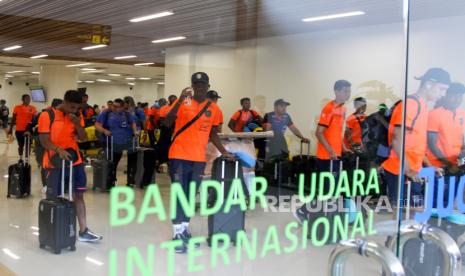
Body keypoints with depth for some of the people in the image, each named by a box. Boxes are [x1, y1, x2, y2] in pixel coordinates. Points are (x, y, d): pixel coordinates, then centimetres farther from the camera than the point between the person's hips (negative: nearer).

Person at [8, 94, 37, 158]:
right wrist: (10, 129, 4)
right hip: (19, 130, 0)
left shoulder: (33, 108, 0)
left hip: (29, 130, 0)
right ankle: (20, 159, 30)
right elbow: (13, 119, 4)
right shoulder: (17, 108, -2)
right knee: (20, 145, 12)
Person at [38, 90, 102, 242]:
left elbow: (82, 138, 3)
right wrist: (59, 149, -32)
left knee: (79, 195, 8)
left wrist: (77, 124, -15)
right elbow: (44, 141, -14)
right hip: (55, 163, -5)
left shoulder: (77, 116, 5)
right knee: (53, 198, 1)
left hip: (75, 161, 5)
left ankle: (83, 231, 14)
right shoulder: (47, 116, -12)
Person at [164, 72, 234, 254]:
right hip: (179, 155, -4)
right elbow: (167, 123, -13)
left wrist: (224, 152, 10)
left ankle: (185, 230, 23)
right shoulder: (183, 102, -3)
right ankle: (177, 234, -1)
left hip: (199, 158, 4)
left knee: (191, 195, 12)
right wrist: (179, 101, -22)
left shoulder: (214, 108, 8)